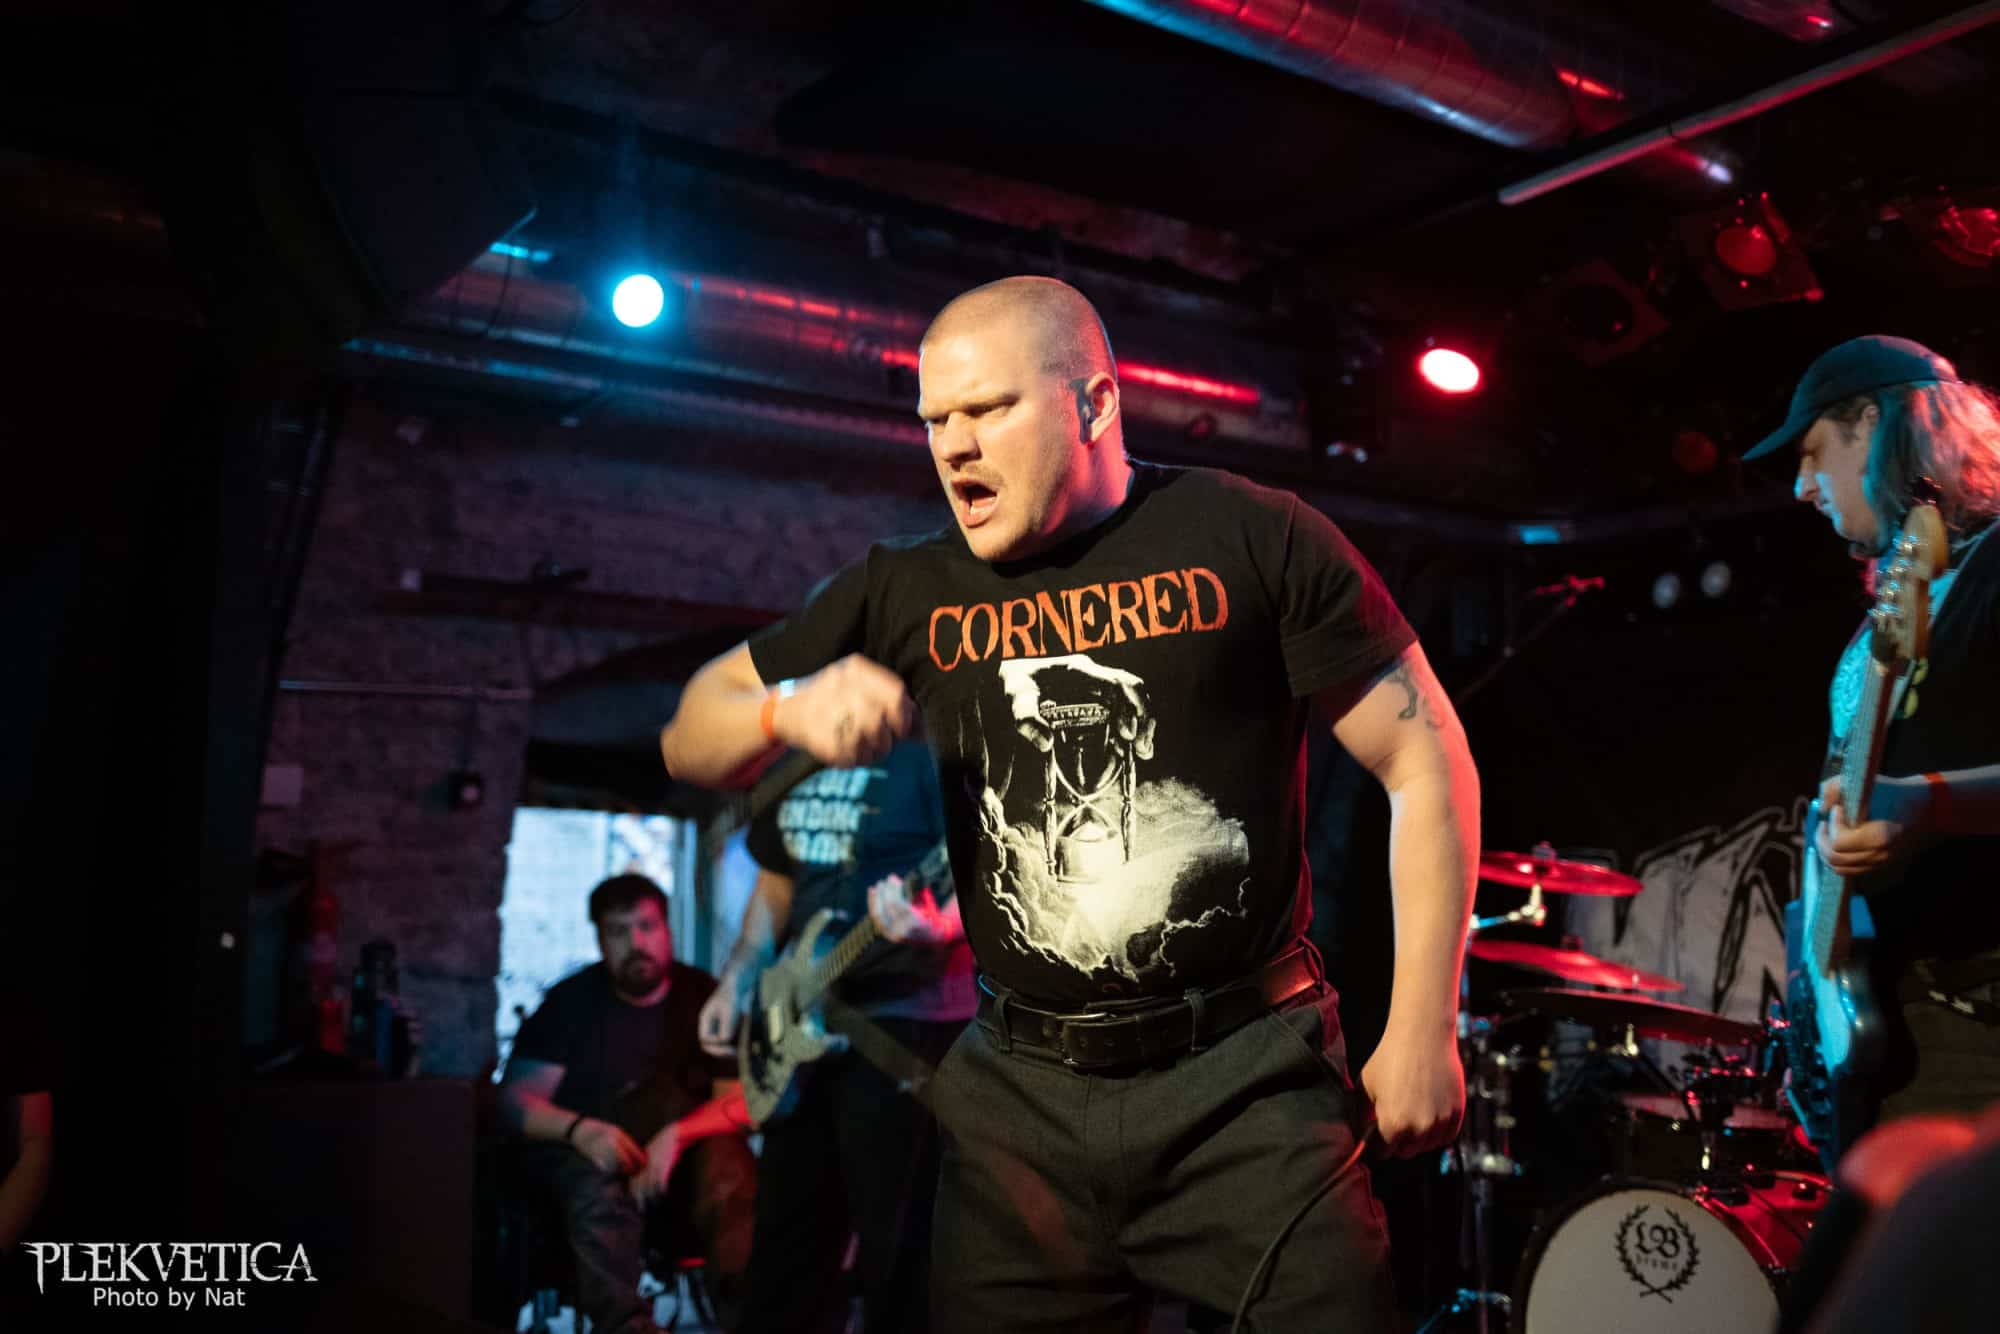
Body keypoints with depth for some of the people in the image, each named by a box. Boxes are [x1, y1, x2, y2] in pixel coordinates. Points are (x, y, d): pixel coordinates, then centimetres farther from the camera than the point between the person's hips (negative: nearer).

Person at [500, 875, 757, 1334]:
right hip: (582, 1152, 0)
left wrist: (677, 1134, -27)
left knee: (725, 1160, -31)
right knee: (596, 1186, -35)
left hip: (682, 1159, 1)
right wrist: (579, 1129, -25)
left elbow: (744, 1101, -8)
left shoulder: (706, 998, 0)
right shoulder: (571, 1001, 2)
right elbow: (516, 1099, -4)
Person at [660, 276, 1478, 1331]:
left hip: (1245, 1080, -3)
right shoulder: (909, 593, 5)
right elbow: (689, 739, 12)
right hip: (1021, 1097, 3)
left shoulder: (1251, 539, -5)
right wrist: (791, 706, -12)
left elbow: (1427, 763, -2)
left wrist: (1421, 1031, -6)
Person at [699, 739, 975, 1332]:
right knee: (786, 1236, 16)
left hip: (906, 1021, -8)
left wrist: (936, 930, -37)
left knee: (896, 1245, -1)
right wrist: (736, 981, 11)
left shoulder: (928, 752, -12)